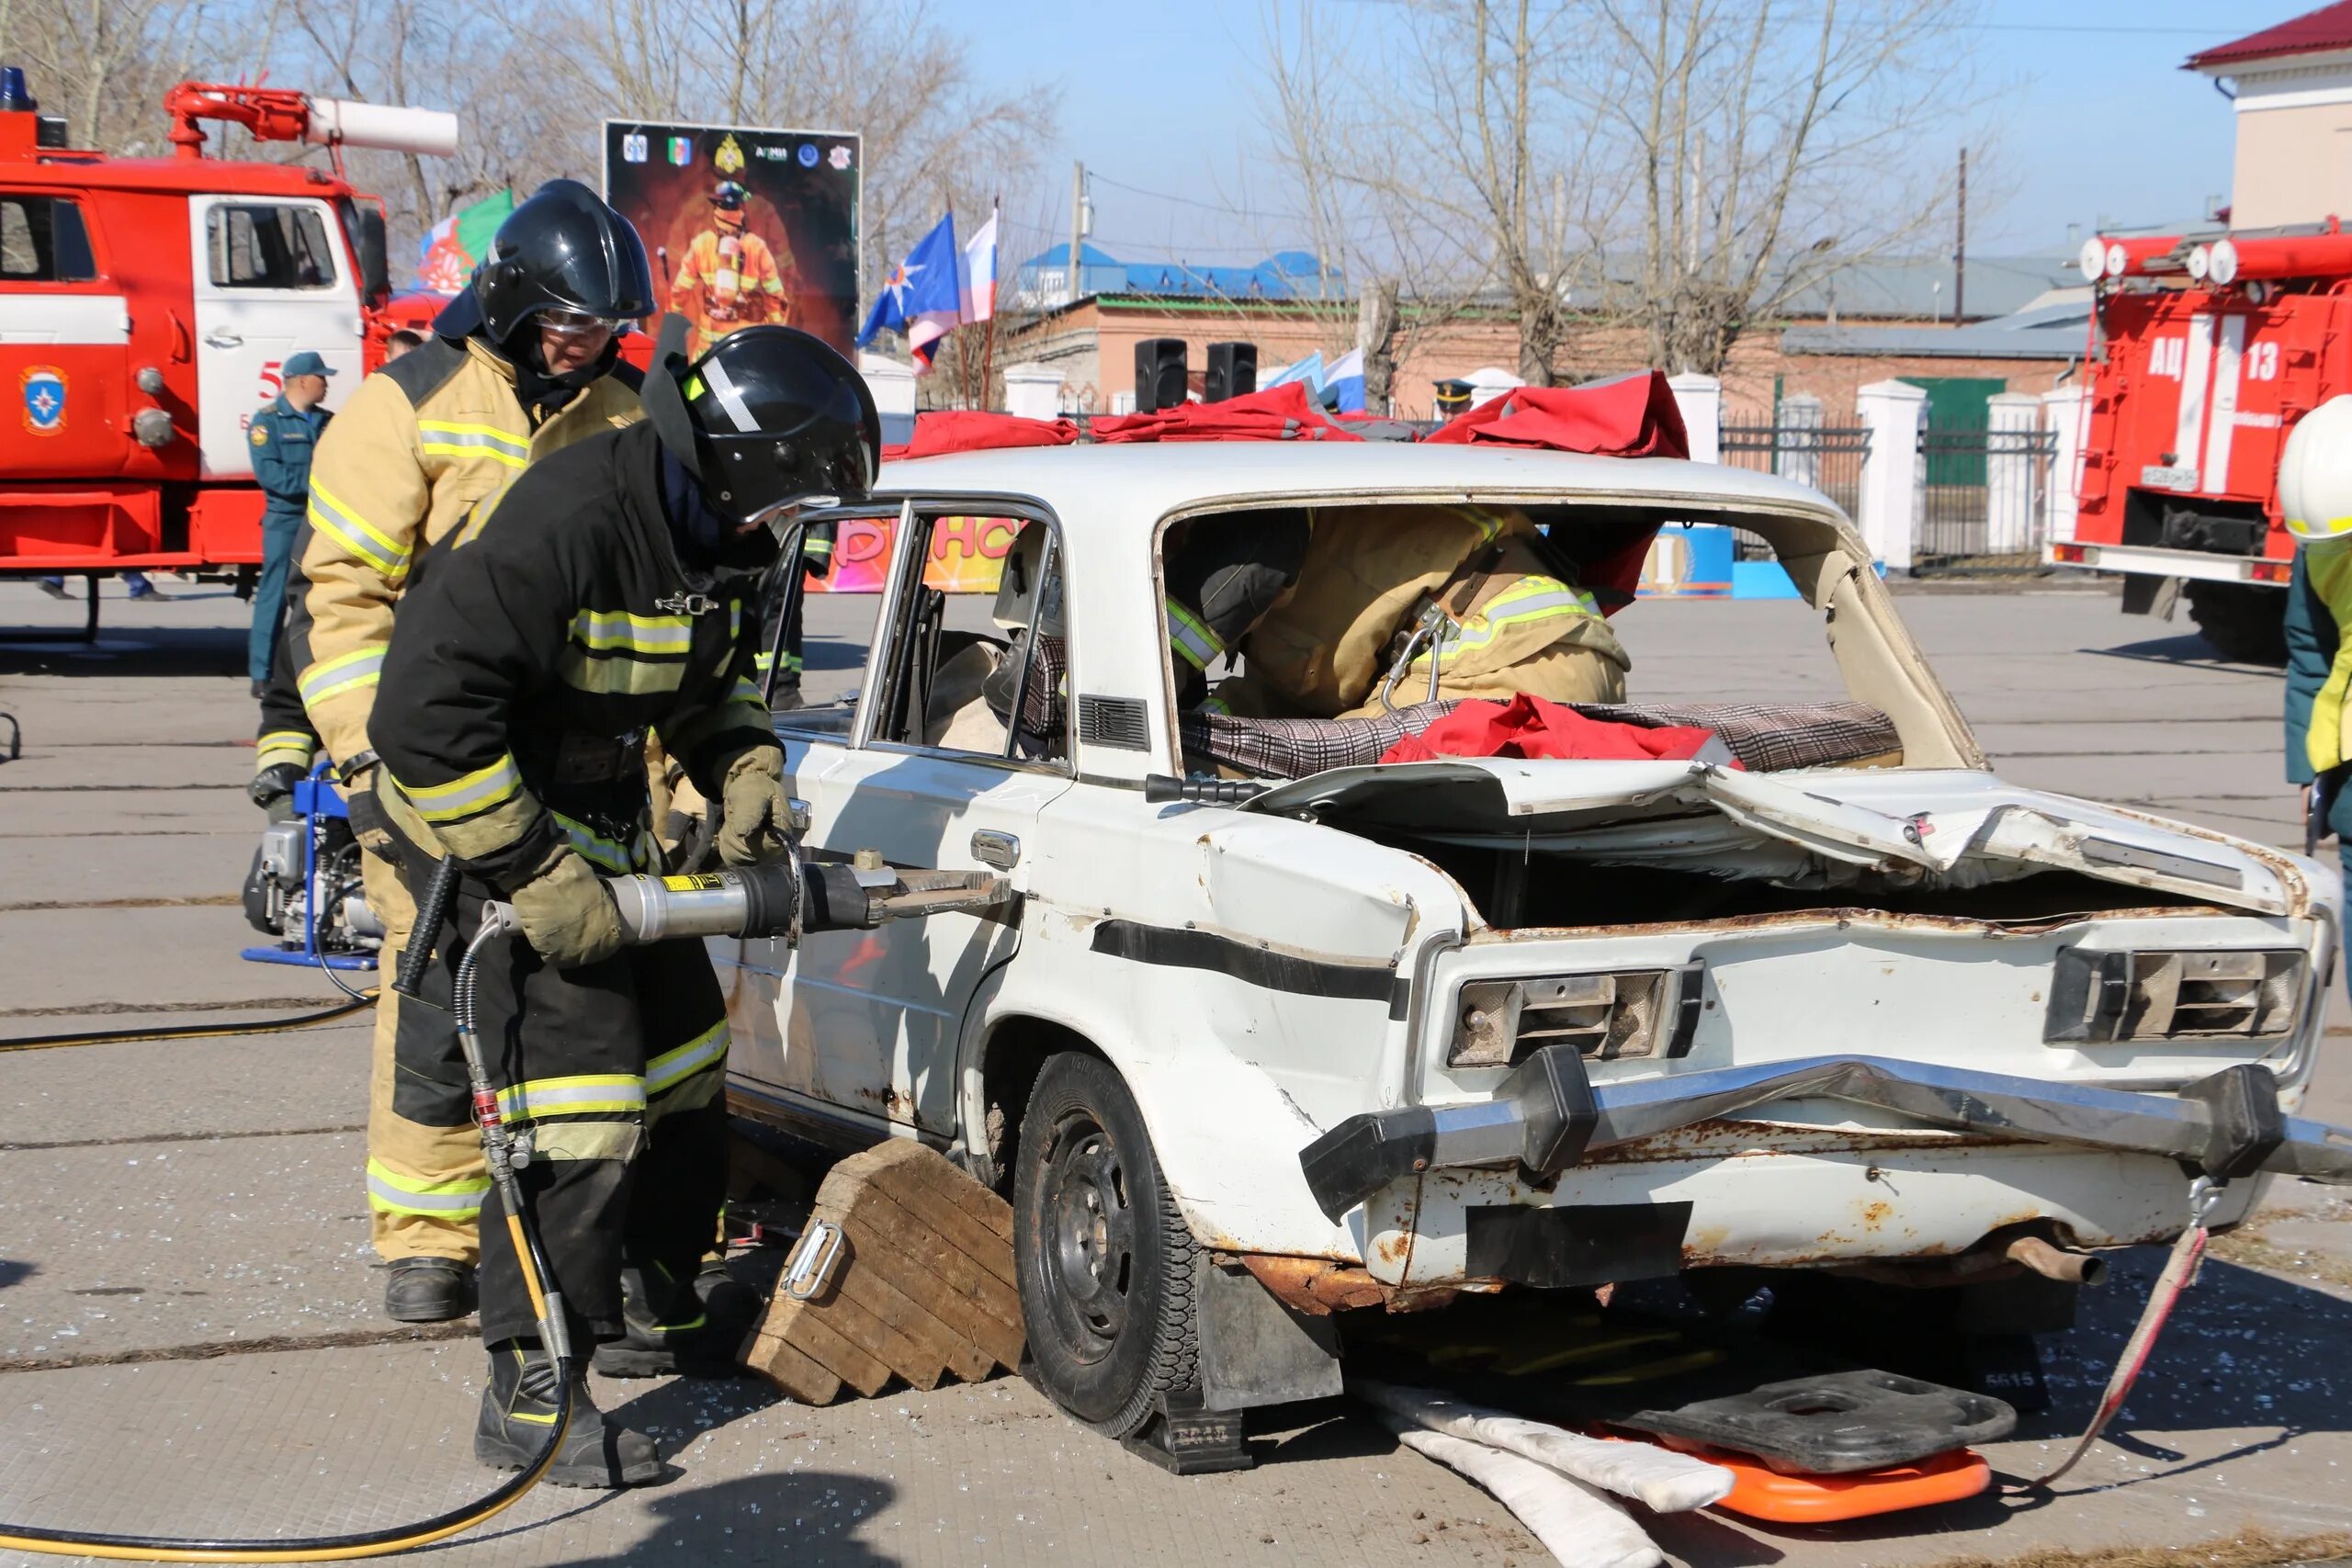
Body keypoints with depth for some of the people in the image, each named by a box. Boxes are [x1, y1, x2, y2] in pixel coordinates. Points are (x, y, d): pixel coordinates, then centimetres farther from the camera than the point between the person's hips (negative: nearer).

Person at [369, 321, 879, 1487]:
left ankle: (651, 1310, 36)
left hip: (605, 829, 10)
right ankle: (529, 1399, -7)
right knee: (572, 1107, -15)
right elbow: (425, 710, -32)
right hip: (488, 831, -10)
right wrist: (533, 877, -29)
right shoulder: (564, 524, -29)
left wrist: (745, 770, -1)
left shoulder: (715, 538, 0)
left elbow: (714, 681, 19)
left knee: (683, 1062, 18)